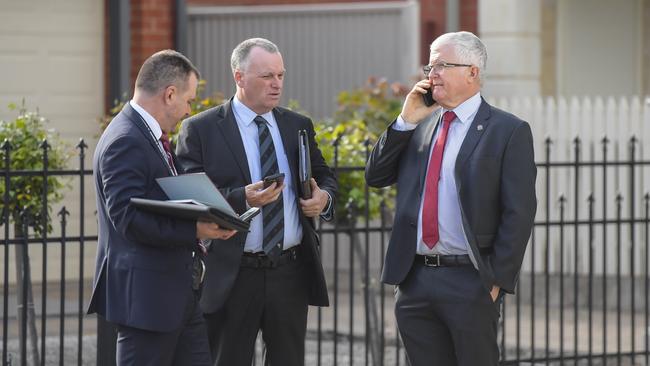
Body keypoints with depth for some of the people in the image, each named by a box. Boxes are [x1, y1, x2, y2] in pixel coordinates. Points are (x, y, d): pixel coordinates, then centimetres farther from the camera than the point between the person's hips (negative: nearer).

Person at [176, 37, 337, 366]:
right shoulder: (200, 130, -3)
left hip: (291, 273, 4)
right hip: (232, 276, -4)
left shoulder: (299, 127, 12)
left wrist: (324, 197, -4)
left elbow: (324, 177, 21)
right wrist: (243, 198, -24)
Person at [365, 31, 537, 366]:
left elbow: (519, 213, -7)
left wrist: (498, 281, -12)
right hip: (414, 280, 5)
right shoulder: (420, 126, 14)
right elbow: (375, 176, 11)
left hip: (469, 282, -5)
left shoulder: (508, 131, -4)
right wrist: (405, 122, 0)